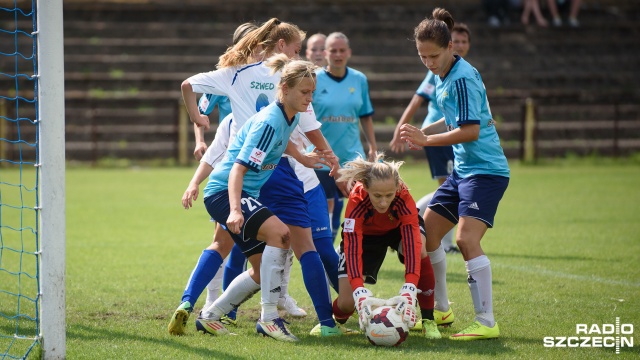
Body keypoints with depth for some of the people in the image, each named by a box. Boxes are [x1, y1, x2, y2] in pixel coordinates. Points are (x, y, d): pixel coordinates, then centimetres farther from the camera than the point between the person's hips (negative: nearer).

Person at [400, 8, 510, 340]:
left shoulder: (463, 78, -17)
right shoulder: (442, 78, 11)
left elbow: (470, 130, -22)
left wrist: (426, 140, -18)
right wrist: (422, 134, 8)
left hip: (486, 170, -10)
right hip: (462, 169, 10)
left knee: (466, 238, -21)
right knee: (427, 233, 12)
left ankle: (486, 322, -19)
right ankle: (441, 310, 26)